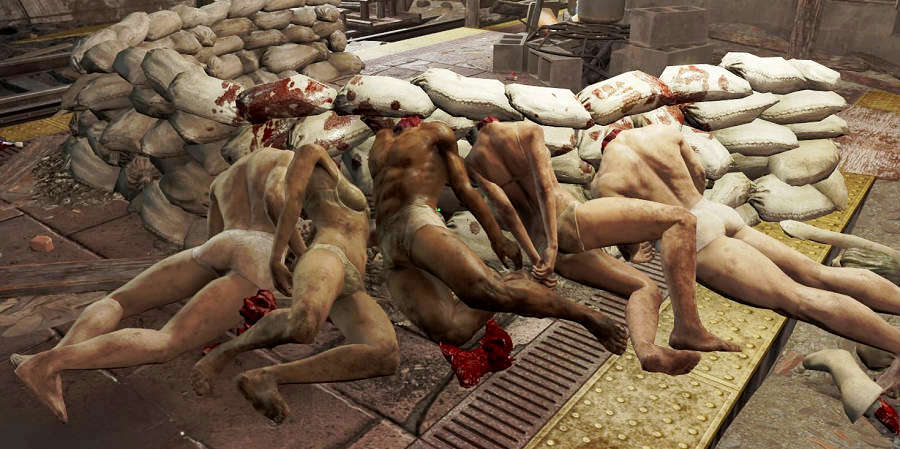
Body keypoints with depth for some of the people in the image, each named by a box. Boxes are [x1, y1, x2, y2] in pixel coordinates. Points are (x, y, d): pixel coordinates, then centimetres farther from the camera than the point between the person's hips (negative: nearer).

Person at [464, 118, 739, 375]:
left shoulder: (472, 162, 18)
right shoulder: (529, 130, 12)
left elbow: (504, 207, 1)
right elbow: (544, 187, -5)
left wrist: (534, 258, -6)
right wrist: (552, 244, -13)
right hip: (570, 220, -5)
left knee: (645, 289, 11)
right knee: (680, 219, -1)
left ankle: (645, 347, -22)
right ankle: (687, 328, -16)